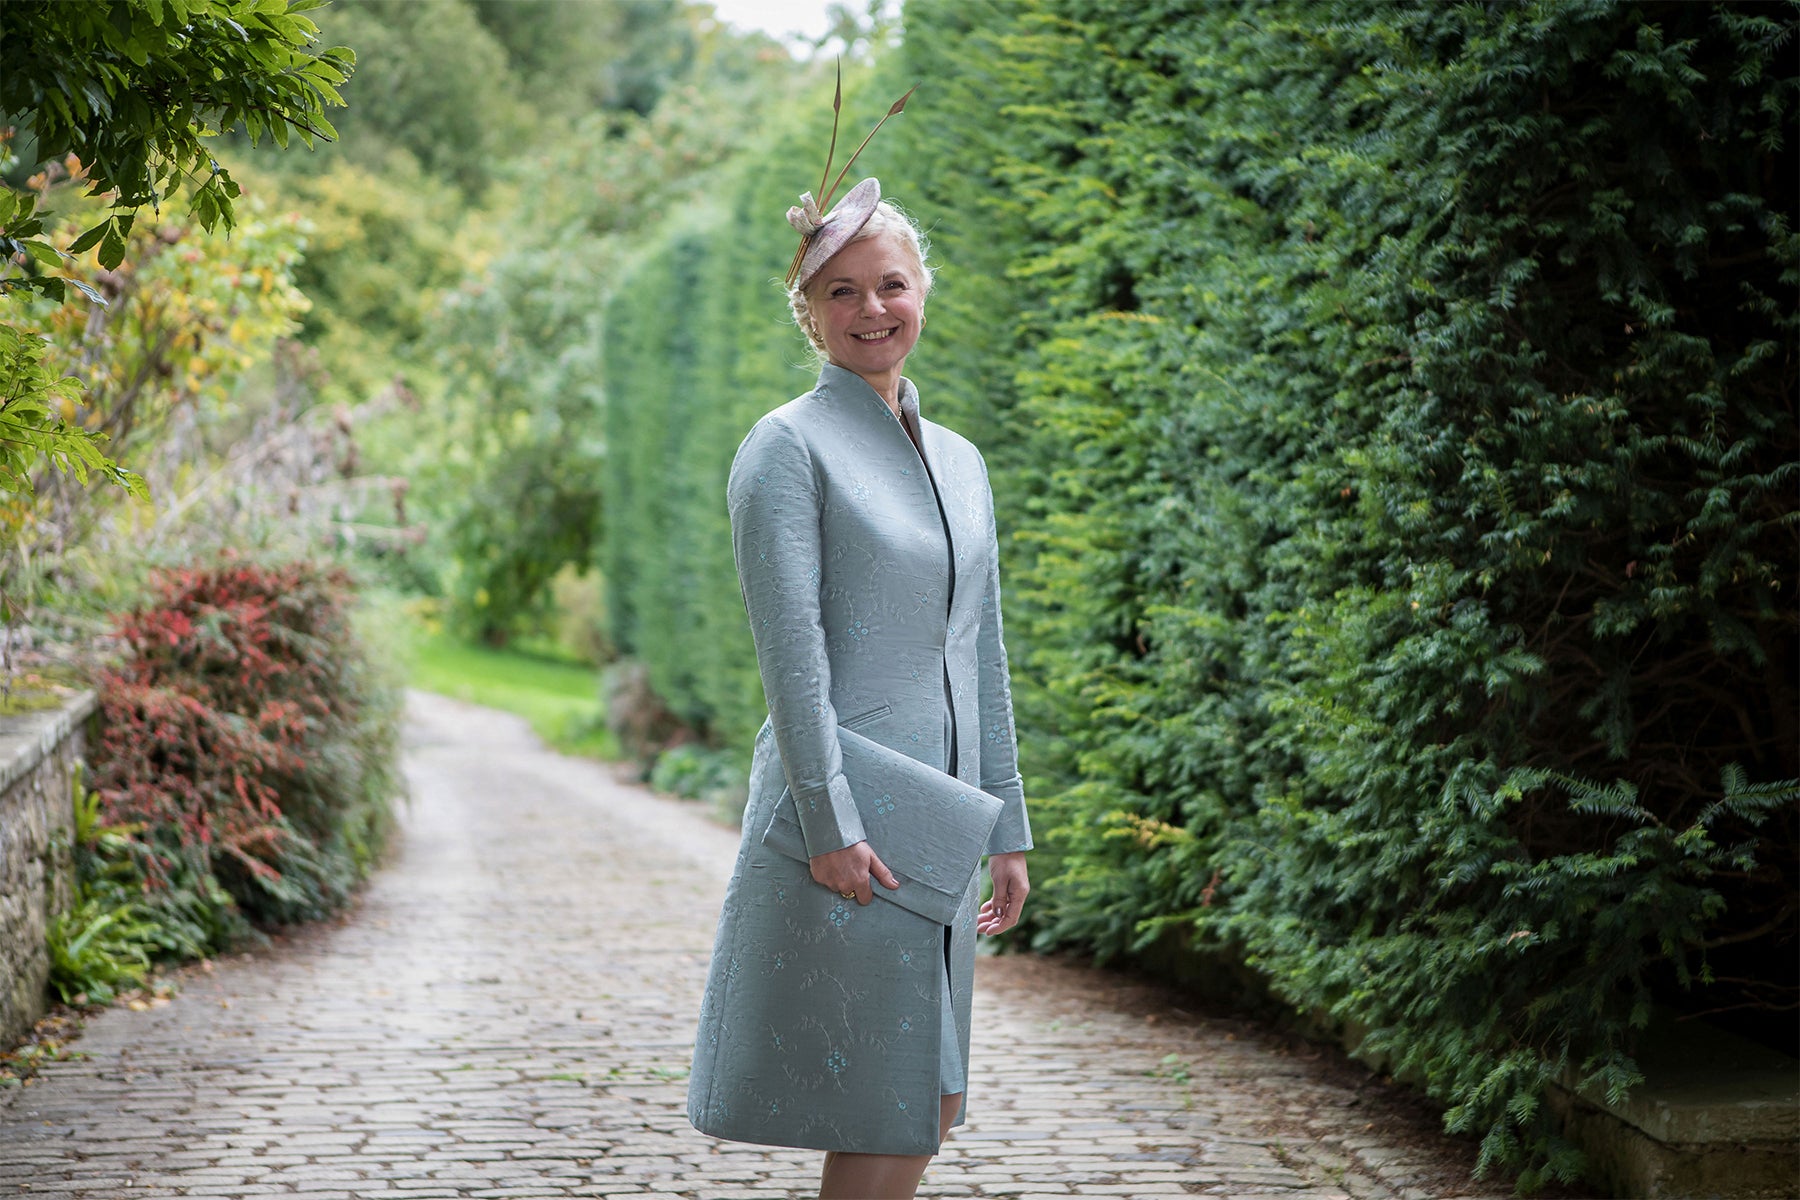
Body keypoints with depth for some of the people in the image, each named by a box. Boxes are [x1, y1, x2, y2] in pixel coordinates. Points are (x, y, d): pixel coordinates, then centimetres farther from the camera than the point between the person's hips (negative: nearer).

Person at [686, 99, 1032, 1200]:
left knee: (927, 1110, 9)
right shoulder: (790, 447, -5)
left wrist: (1008, 831, 17)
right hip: (847, 820, -7)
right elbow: (791, 650, -13)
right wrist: (830, 822, -19)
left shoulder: (960, 460, 16)